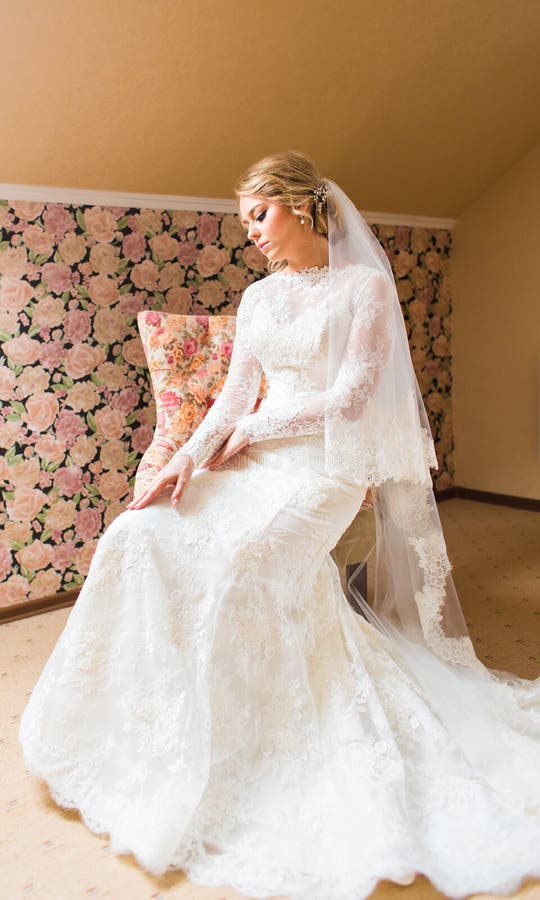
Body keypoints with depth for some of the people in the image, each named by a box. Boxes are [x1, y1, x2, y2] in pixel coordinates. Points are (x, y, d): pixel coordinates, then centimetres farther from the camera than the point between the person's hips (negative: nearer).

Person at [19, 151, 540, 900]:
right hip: (258, 461, 6)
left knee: (240, 563, -32)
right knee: (140, 539, -14)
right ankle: (135, 715, -1)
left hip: (329, 465, -6)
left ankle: (225, 764, -13)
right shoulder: (258, 298, 16)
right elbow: (233, 400, 11)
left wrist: (254, 430, -6)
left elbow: (350, 400, -11)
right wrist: (187, 459, -5)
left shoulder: (366, 286, -2)